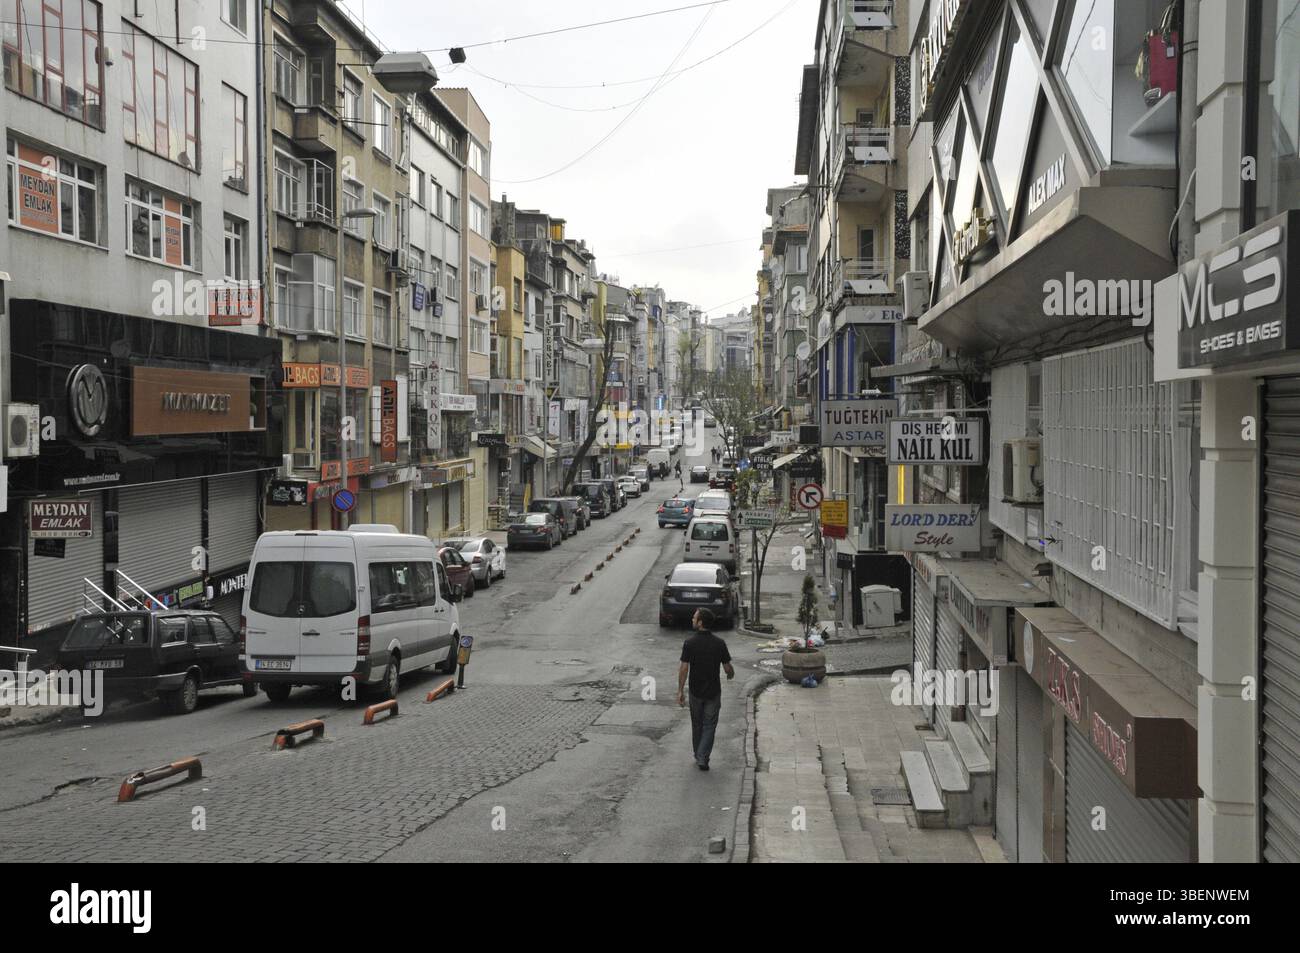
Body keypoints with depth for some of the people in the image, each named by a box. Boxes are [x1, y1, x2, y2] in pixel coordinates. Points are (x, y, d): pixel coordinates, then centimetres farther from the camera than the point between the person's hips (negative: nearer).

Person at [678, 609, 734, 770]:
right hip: (713, 692, 0)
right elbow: (727, 668, -4)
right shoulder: (719, 643, -9)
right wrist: (731, 674, 20)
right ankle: (702, 759, -5)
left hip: (695, 691, 0)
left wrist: (680, 691, -7)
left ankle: (698, 756, 28)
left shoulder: (689, 643, -12)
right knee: (709, 726, 6)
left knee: (697, 725, 17)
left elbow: (684, 669, -14)